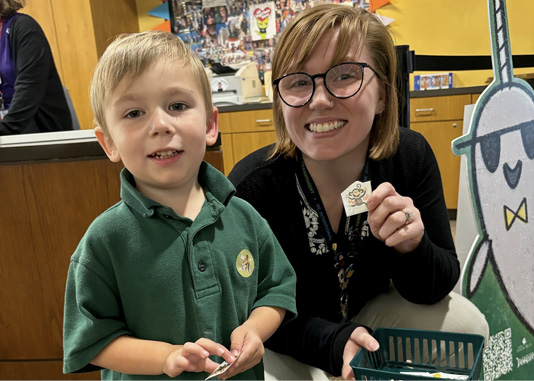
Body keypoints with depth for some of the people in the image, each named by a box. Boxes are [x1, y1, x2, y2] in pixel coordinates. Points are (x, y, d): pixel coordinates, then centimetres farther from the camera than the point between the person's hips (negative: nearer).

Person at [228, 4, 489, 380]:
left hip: (370, 314, 3)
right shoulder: (251, 186, -29)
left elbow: (435, 288, -12)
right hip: (288, 345, -2)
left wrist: (410, 248, -34)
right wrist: (335, 343, -36)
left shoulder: (410, 156, -19)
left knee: (466, 324, -17)